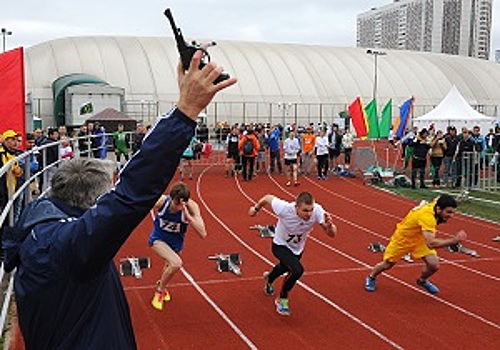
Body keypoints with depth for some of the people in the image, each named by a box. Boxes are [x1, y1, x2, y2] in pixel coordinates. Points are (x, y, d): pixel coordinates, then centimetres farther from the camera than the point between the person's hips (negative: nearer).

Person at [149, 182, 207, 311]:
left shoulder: (191, 207, -31)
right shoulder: (161, 201, -31)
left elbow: (203, 234, -38)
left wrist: (188, 216, -45)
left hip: (176, 243, 3)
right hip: (159, 239, -3)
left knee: (170, 265, 29)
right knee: (176, 263, -28)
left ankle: (161, 284, 65)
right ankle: (160, 291, 0)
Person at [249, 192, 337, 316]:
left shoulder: (317, 210, -33)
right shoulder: (285, 208, -39)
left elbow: (332, 234, -30)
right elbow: (268, 198, -20)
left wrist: (329, 225, -53)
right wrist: (256, 208, -1)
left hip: (297, 249, 5)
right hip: (280, 246, -5)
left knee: (285, 267, 32)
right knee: (297, 270, -29)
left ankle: (269, 279, 70)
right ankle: (282, 299, -1)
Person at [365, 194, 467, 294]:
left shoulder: (436, 204, -20)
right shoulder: (427, 216, -42)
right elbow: (431, 243, -50)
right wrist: (454, 240, -52)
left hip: (420, 238, 6)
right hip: (403, 238, -6)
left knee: (434, 265, -11)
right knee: (387, 265, 12)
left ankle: (422, 281, 23)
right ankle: (371, 277, 44)